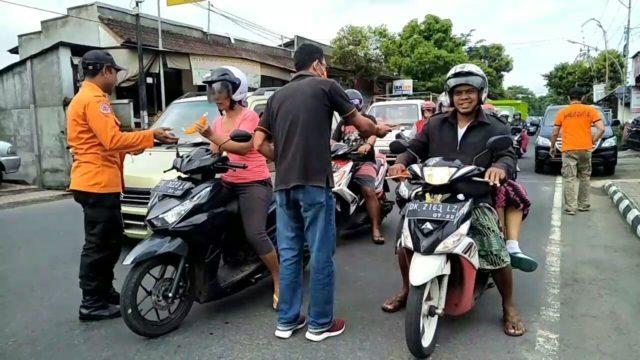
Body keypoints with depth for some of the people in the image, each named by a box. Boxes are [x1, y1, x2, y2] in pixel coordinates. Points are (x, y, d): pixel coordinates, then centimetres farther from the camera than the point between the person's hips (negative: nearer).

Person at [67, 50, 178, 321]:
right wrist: (151, 135, -20)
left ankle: (104, 291, 27)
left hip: (94, 181, 11)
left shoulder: (82, 98, 21)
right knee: (99, 244, -5)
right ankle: (92, 304, 4)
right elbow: (112, 140, -24)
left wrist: (140, 142, 15)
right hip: (98, 182, -11)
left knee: (110, 239, 18)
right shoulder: (94, 99, -14)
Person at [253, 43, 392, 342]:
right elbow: (361, 124, 8)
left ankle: (287, 320, 22)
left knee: (289, 254, 12)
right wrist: (379, 130, 28)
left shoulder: (278, 95, 17)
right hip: (314, 183, -5)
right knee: (321, 255, 4)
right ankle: (320, 324, 14)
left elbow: (260, 143, 10)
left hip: (284, 184, 6)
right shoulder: (325, 86, 3)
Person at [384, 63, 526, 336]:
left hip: (475, 200, -2)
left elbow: (508, 156, -7)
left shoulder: (495, 128, 6)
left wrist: (500, 167, -32)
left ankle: (509, 308, 14)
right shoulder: (435, 125, 15)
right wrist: (402, 162, -10)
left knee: (497, 252, -14)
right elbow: (415, 149, 13)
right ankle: (407, 290, 20)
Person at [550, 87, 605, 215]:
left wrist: (552, 147, 18)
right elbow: (601, 129, -5)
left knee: (569, 179, -2)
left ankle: (570, 207, -5)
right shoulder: (590, 110, 4)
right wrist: (593, 141, 8)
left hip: (569, 150, -1)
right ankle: (584, 205, 22)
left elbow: (555, 133, 5)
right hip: (585, 149, 2)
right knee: (585, 177, 15)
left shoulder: (562, 112, 4)